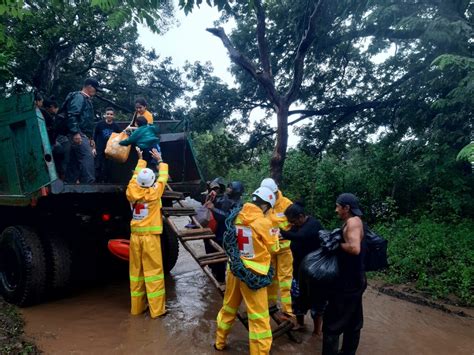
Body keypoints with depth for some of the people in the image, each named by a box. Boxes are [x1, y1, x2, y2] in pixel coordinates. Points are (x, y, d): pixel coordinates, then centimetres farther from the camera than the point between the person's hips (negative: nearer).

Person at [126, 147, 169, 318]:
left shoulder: (132, 191, 0)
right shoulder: (154, 193, -8)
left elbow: (136, 176, 18)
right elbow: (163, 177, 7)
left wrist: (140, 159, 32)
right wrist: (160, 160, 22)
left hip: (135, 236, 5)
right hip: (150, 236, -4)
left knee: (136, 271, 11)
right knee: (153, 271, -1)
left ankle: (137, 307, 20)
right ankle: (156, 309, 3)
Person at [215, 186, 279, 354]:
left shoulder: (237, 216, -2)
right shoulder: (263, 222, -17)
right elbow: (273, 248, -4)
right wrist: (275, 235, 15)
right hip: (252, 273, -6)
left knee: (229, 307, 23)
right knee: (259, 317, 6)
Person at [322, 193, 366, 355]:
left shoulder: (353, 222, -19)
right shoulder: (351, 222, 11)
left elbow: (355, 248, -31)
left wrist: (337, 244, -17)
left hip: (348, 282, -10)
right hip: (353, 280, 10)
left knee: (332, 322, -1)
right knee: (352, 321, 20)